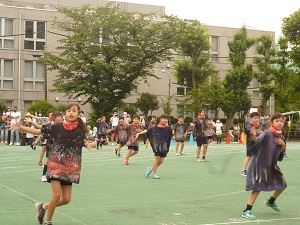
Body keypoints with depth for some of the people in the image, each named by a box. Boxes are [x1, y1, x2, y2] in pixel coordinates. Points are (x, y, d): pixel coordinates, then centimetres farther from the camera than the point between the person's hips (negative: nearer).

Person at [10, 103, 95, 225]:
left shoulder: (80, 130, 2)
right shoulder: (57, 127, -2)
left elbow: (85, 142, 14)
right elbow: (39, 131, 2)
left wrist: (90, 144, -9)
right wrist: (21, 127, -5)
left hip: (71, 166, 3)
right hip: (56, 163, -3)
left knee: (66, 199, 2)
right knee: (57, 195, -12)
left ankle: (43, 207, 30)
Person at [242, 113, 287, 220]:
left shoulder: (281, 137, 4)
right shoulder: (267, 133, -17)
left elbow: (282, 151, 12)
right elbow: (257, 142, -32)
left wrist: (283, 144, -8)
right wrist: (254, 136, -52)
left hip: (272, 165, 8)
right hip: (260, 163, -7)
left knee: (282, 185, 16)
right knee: (258, 187, -13)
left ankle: (271, 202, 41)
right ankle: (247, 211, -7)